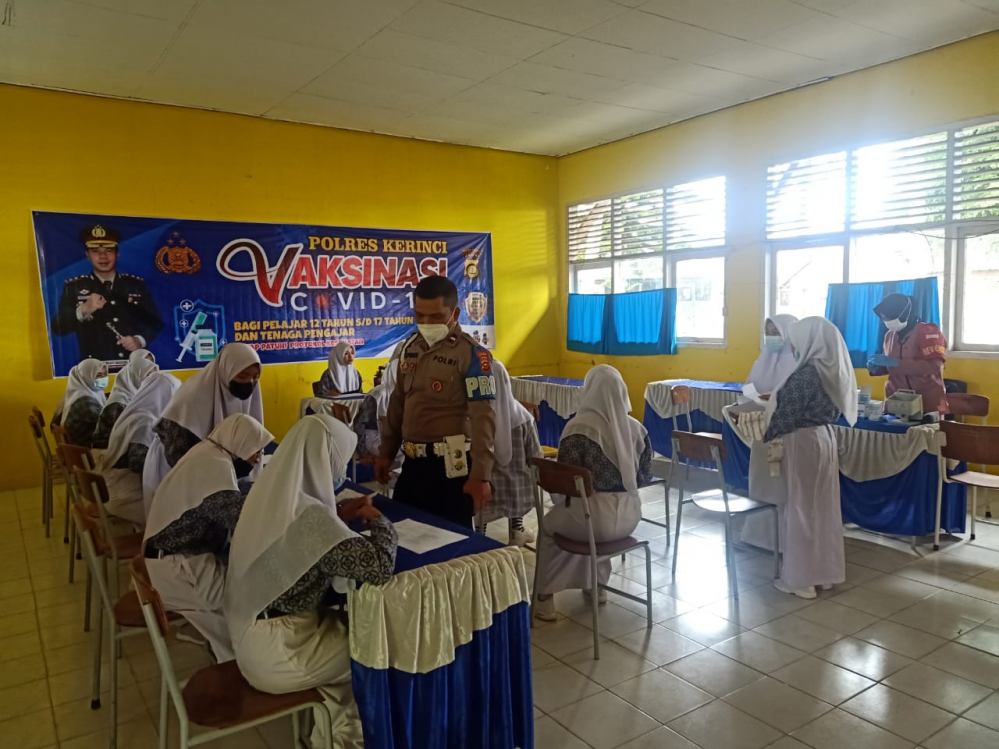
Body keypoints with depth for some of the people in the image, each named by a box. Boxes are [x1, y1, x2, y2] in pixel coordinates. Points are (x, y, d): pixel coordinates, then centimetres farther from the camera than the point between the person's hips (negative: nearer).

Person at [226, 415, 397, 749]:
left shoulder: (270, 492, -3)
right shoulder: (307, 516, -31)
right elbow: (380, 567, -32)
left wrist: (339, 515, 4)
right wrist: (377, 519, -13)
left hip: (252, 632, 8)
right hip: (275, 652, -8)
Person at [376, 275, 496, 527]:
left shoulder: (471, 354, -13)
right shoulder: (411, 346, 8)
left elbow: (483, 418, -17)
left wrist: (480, 475, -22)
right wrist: (386, 452, 17)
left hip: (450, 464, -7)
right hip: (413, 462, 7)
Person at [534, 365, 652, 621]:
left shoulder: (579, 427, -15)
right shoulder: (637, 428, 0)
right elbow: (645, 477, 8)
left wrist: (559, 499, 10)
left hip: (597, 516, -5)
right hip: (630, 515, 5)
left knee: (548, 524, 25)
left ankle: (545, 598, 25)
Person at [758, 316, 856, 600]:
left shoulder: (805, 375, -21)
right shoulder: (834, 372, 6)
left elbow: (786, 415, -18)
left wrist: (768, 441, -5)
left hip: (802, 443, -9)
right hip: (825, 438, 9)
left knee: (799, 507, 1)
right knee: (822, 506, 14)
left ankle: (800, 577, 9)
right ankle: (825, 570, 25)